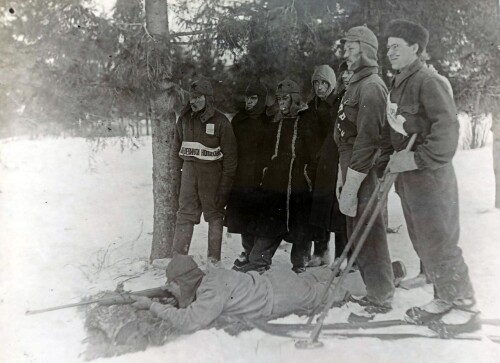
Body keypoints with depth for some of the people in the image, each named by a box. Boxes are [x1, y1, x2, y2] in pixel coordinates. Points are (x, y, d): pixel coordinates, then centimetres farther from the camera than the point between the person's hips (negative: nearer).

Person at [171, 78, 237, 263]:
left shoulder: (220, 121, -8)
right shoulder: (184, 119, 5)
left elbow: (229, 154, -8)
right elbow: (177, 147, 15)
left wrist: (225, 183, -10)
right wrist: (176, 170, 8)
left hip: (212, 173, -3)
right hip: (189, 170, 4)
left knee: (214, 215, 7)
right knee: (185, 213, 3)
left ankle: (214, 258, 17)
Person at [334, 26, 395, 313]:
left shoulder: (371, 86, -14)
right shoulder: (358, 85, 16)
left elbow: (367, 139, -21)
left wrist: (350, 188, -22)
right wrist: (345, 180, 13)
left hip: (365, 175, -10)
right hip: (353, 169, 10)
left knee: (368, 236, -1)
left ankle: (380, 299, 14)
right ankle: (377, 291, 32)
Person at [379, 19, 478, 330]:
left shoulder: (428, 82, -13)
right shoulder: (398, 86, 15)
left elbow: (447, 128, -21)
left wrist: (416, 159, -23)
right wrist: (385, 164, 12)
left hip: (430, 178, -9)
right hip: (406, 178, 9)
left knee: (439, 245, -1)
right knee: (423, 245, 14)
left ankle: (465, 307, 15)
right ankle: (444, 300, 28)